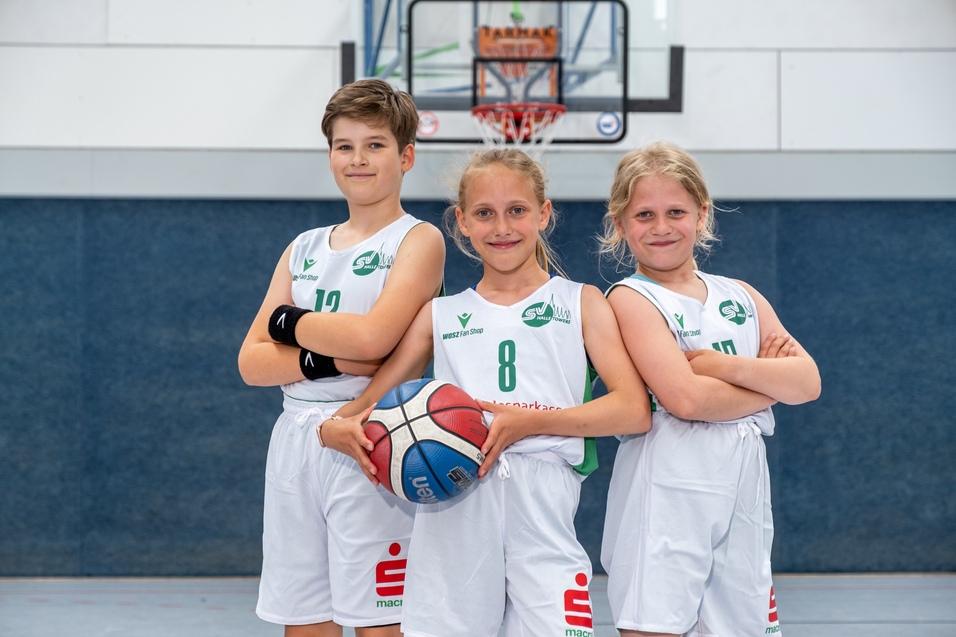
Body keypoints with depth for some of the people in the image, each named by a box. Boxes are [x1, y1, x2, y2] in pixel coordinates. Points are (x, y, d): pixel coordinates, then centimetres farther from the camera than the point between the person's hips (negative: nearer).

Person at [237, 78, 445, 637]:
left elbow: (372, 338, -18)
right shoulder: (304, 249, 15)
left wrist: (289, 322, -2)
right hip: (296, 441, 6)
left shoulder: (418, 240, -1)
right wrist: (329, 360, -12)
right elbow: (252, 362, 6)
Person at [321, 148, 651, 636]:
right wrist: (342, 426, -10)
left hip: (542, 499, -2)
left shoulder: (580, 303, 13)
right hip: (451, 508, 2)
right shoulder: (440, 316, 19)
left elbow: (634, 410, 1)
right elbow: (369, 404, 15)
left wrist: (529, 421, -12)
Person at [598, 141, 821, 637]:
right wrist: (769, 380, -4)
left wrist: (724, 365, -12)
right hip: (668, 495, -5)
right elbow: (685, 397, -17)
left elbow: (807, 383, 2)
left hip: (744, 492, 6)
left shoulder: (740, 297, 14)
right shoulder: (632, 298, -3)